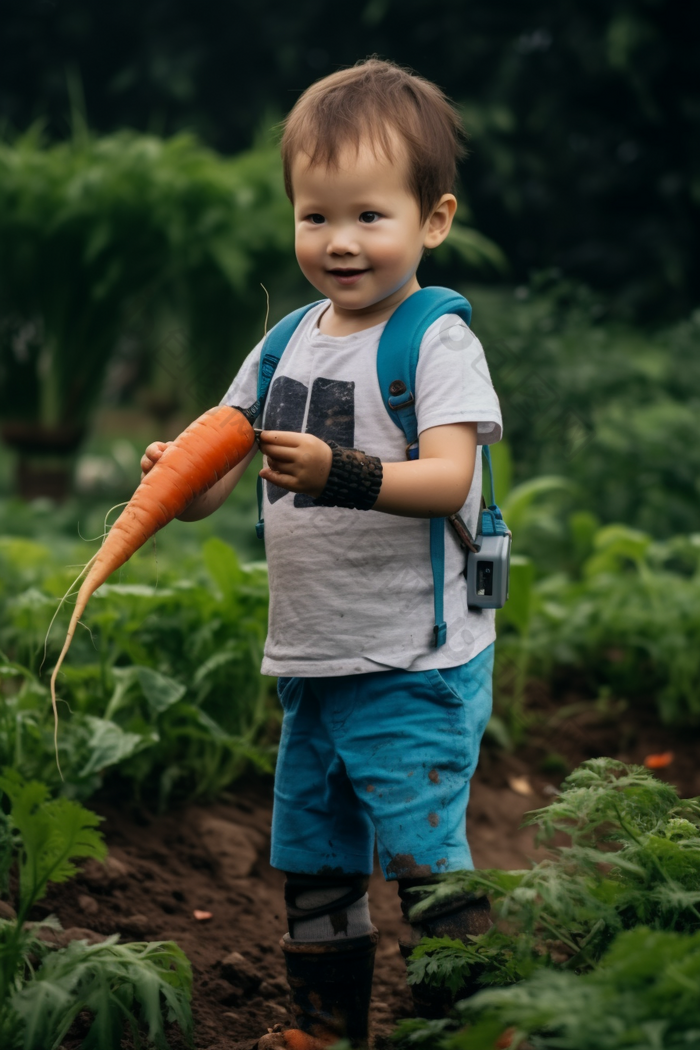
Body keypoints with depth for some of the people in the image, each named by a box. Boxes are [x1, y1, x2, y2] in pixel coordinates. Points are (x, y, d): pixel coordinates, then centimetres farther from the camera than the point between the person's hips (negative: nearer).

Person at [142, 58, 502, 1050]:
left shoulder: (438, 342, -10)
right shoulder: (288, 344, 10)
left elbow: (447, 478, -22)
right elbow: (214, 472, 14)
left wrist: (339, 472, -37)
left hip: (413, 671, -7)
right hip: (309, 664, 7)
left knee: (422, 857, -9)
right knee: (310, 859, 17)